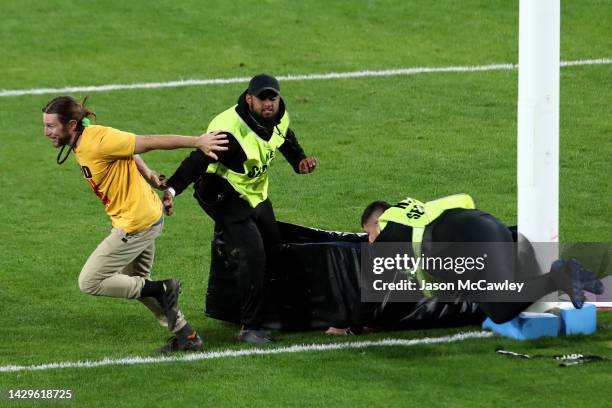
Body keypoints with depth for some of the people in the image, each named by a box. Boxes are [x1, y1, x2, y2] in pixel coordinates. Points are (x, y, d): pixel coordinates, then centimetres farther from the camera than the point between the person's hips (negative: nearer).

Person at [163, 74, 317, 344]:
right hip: (225, 197, -9)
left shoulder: (279, 119, -7)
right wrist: (172, 189, -51)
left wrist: (300, 161, -4)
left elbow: (288, 141, 16)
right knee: (252, 254, -20)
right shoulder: (231, 130, -33)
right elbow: (198, 159, -39)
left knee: (273, 249, 19)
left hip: (257, 194, 9)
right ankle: (249, 327, -12)